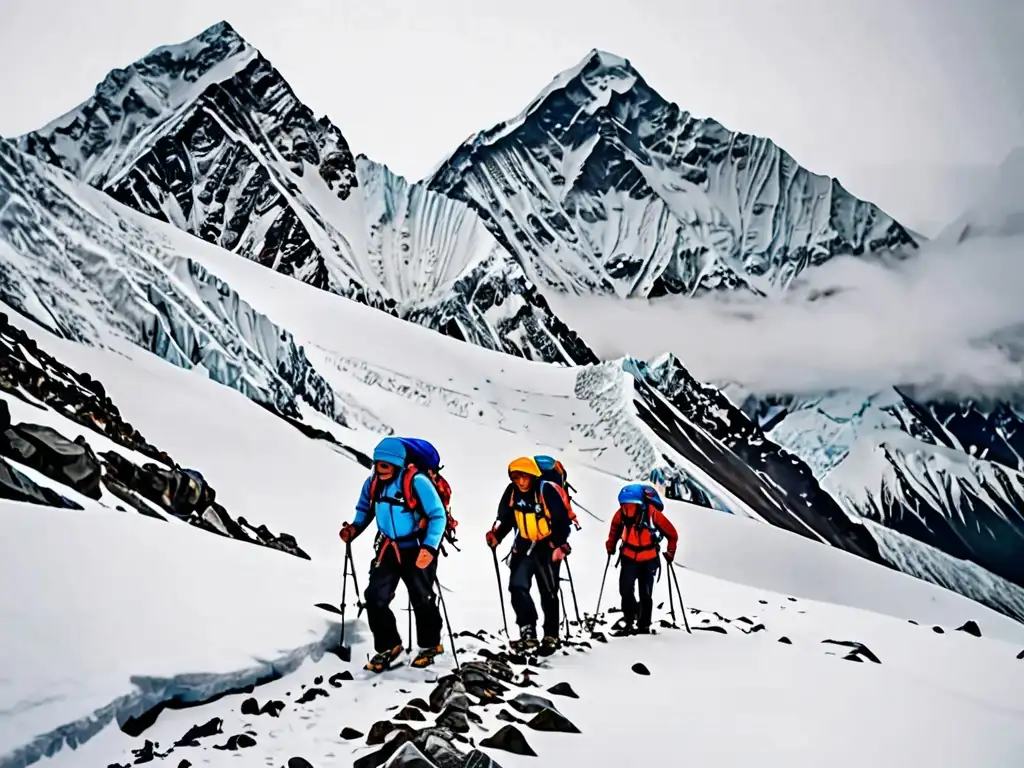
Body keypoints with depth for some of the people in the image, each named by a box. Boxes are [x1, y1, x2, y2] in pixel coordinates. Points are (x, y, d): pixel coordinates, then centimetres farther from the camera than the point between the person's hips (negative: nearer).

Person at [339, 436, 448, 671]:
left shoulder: (417, 482, -23)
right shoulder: (372, 483, -5)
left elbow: (438, 516, -18)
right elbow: (365, 509, 14)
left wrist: (429, 548, -27)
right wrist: (354, 528, -4)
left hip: (417, 550, -5)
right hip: (388, 548, 5)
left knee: (422, 599, 9)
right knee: (375, 598, -3)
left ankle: (430, 645, 31)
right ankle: (388, 646, 15)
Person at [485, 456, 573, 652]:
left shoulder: (548, 490, -19)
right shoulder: (512, 492, -3)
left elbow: (562, 520, -18)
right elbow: (505, 518, 8)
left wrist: (560, 546, -24)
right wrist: (495, 535, -7)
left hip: (548, 547, -4)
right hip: (524, 547, 5)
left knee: (548, 593, 4)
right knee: (517, 587, -11)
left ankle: (551, 636, 16)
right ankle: (528, 632, -9)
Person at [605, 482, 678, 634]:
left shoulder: (652, 513, -26)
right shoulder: (621, 514, -18)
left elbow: (672, 534, -12)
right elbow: (615, 528, 8)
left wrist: (670, 552, -6)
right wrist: (611, 545, 11)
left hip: (648, 560, -2)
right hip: (629, 557, 2)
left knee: (645, 595, 6)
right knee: (625, 589, -12)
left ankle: (644, 625, 20)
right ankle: (630, 619, 8)